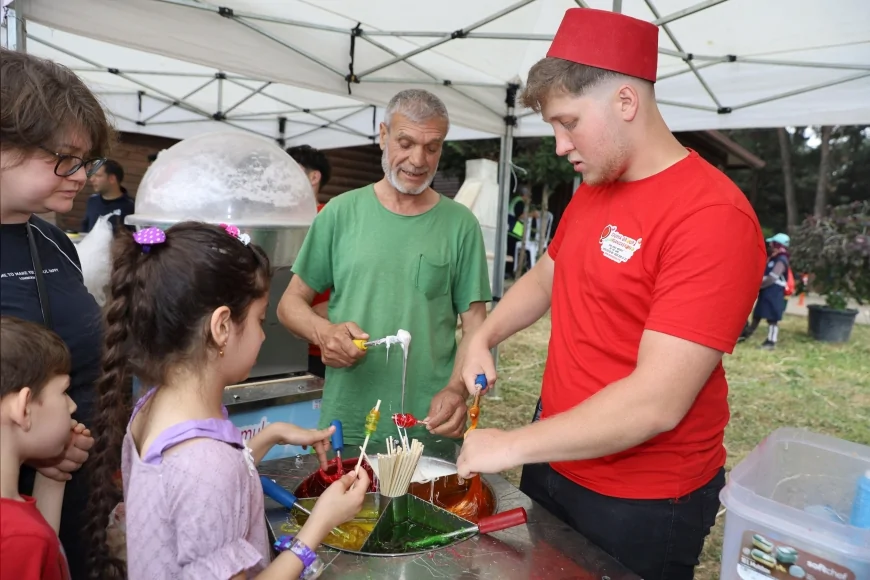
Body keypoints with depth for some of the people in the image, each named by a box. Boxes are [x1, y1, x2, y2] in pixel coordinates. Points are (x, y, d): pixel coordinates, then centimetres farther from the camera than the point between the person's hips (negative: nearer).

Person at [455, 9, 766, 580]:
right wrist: (481, 341, 0)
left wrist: (512, 445, -21)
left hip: (643, 504, -7)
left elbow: (657, 401, -28)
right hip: (556, 459, 7)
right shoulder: (590, 191, 2)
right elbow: (544, 277, 16)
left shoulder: (713, 216, -24)